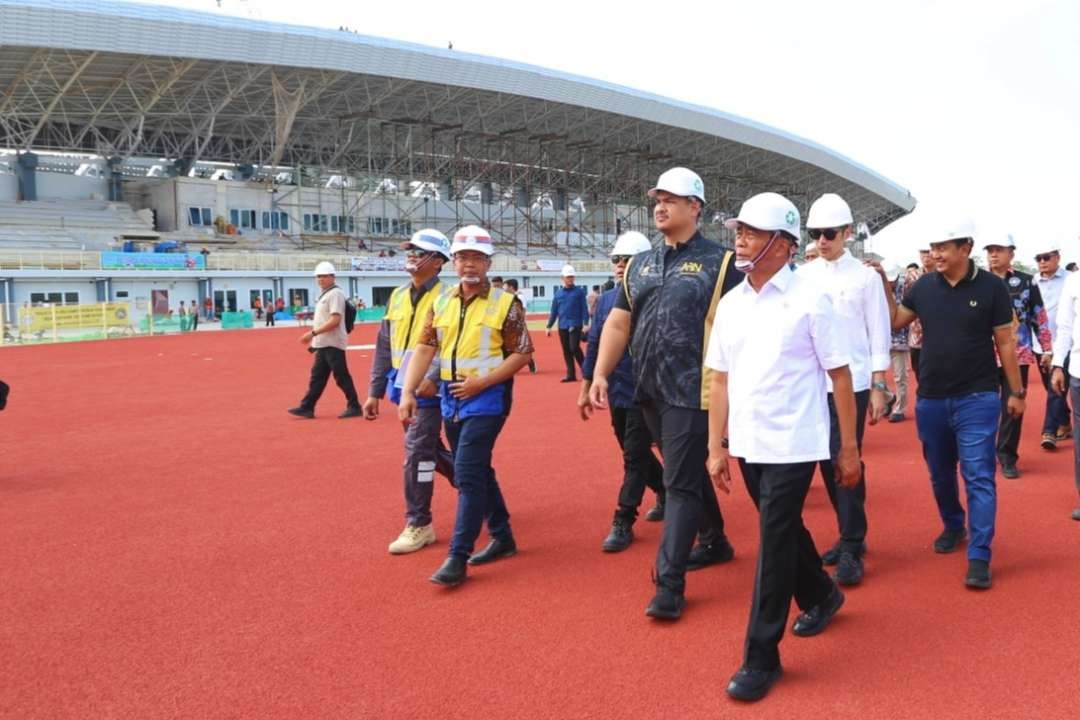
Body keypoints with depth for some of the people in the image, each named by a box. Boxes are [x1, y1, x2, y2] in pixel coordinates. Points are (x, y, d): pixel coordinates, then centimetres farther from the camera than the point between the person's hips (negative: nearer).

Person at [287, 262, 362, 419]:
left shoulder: (335, 294, -13)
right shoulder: (325, 294, 17)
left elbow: (335, 320, -22)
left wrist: (313, 333, -22)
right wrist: (313, 337, 18)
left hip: (333, 344, -10)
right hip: (323, 344, 10)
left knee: (342, 377, -4)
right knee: (317, 377, 10)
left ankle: (354, 407, 4)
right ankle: (306, 407, 14)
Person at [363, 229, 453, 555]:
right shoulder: (397, 296, 12)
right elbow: (384, 347, 14)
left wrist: (435, 378, -28)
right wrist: (375, 391, 13)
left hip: (428, 390, -7)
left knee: (417, 455, -7)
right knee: (428, 450, 16)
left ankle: (419, 526, 4)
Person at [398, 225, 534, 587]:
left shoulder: (505, 303, -8)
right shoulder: (442, 301, 7)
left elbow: (523, 353, -9)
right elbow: (425, 347, 4)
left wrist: (482, 382, -17)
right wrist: (407, 392, -7)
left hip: (487, 397, -6)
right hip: (451, 397, 6)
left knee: (467, 473, -11)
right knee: (477, 471, 15)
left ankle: (458, 557, -5)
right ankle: (502, 538, 30)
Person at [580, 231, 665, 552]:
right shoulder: (605, 300, 6)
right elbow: (594, 345, 11)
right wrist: (586, 388, 11)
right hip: (616, 393, 7)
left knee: (634, 457, -2)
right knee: (636, 453, 18)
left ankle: (623, 523, 5)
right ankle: (666, 491, 41)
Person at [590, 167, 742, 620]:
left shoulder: (719, 263, -6)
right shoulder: (641, 265, 12)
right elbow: (618, 323, 12)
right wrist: (601, 374, 4)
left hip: (693, 391, -6)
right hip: (650, 391, 6)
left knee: (680, 483, -5)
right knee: (689, 472, 20)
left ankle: (669, 583, 0)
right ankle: (715, 542, 39)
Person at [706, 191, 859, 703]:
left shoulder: (810, 298, -10)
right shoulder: (731, 303, 5)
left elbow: (840, 375, -7)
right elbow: (720, 378, 9)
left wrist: (849, 448, -7)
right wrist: (716, 447, 7)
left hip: (793, 443, -5)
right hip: (748, 443, 6)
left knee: (774, 544, -3)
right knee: (784, 530, 20)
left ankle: (761, 658, 8)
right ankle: (821, 595, 46)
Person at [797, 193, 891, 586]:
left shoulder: (865, 275, -2)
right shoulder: (803, 276, 6)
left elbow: (879, 334, -2)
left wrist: (879, 387, -5)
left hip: (851, 383, -4)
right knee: (827, 463, 10)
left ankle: (852, 550, 2)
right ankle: (850, 535, 26)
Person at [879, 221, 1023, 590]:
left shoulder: (991, 287, -7)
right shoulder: (923, 286, 0)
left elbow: (1005, 342, -2)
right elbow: (894, 321, 12)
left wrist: (1016, 391, 0)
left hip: (977, 399, -4)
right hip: (930, 399, 4)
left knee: (978, 477, -4)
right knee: (940, 474, 16)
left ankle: (979, 556, -1)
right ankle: (953, 526, 39)